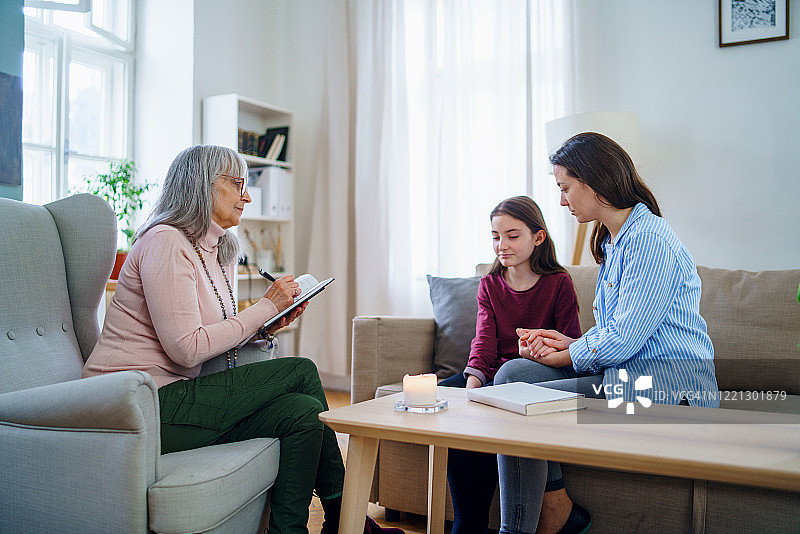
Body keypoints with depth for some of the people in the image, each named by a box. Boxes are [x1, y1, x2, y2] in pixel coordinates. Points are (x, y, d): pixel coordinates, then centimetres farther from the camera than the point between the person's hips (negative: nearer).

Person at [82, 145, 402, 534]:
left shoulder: (217, 252, 16)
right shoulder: (165, 242, -12)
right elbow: (186, 349, -20)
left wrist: (267, 327, -3)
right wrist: (265, 306, -14)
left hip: (174, 397, 8)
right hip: (142, 406, -8)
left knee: (302, 412, -12)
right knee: (302, 372, -14)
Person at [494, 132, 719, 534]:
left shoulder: (649, 239, -16)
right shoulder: (613, 241, 17)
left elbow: (624, 339, -20)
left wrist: (566, 356, -5)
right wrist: (571, 341, 5)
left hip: (667, 386, -10)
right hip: (626, 372, 10)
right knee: (513, 373, -4)